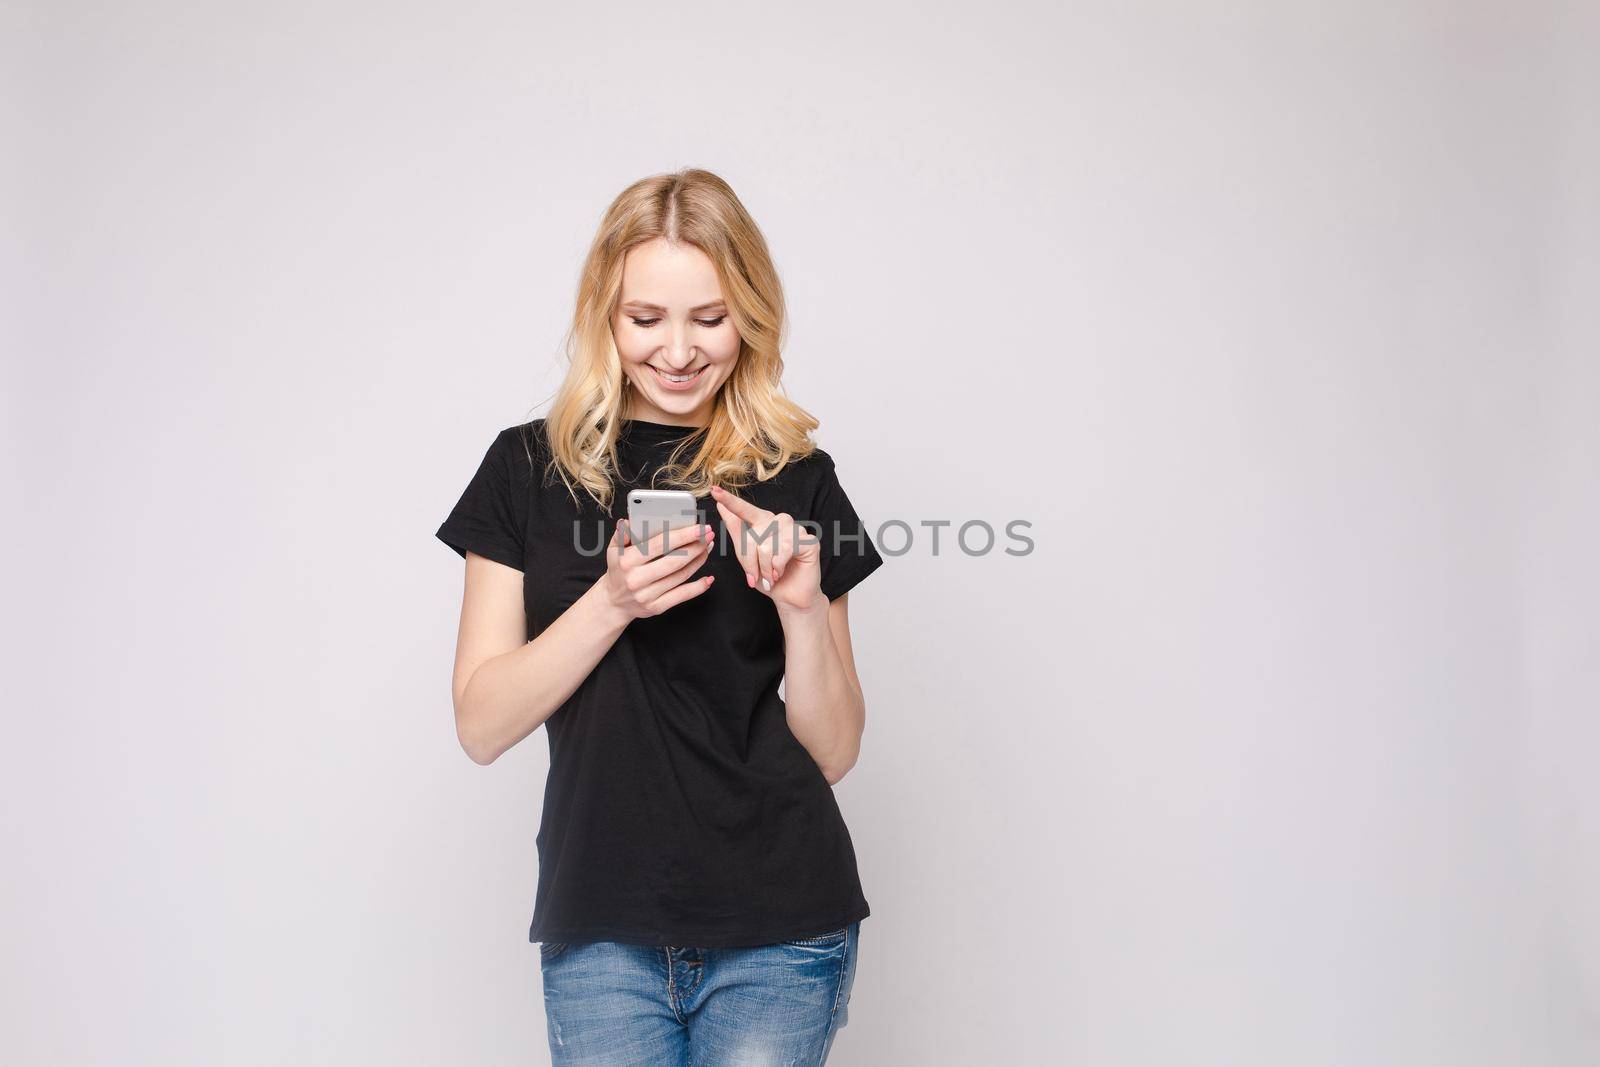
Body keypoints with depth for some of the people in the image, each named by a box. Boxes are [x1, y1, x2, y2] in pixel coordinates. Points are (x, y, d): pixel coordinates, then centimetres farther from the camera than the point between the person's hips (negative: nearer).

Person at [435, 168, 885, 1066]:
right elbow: (481, 725, -2)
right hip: (603, 931, 0)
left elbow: (835, 751, 3)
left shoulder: (796, 481, 2)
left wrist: (804, 605, -14)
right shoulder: (531, 469, 3)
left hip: (780, 932, 0)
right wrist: (612, 602, -16)